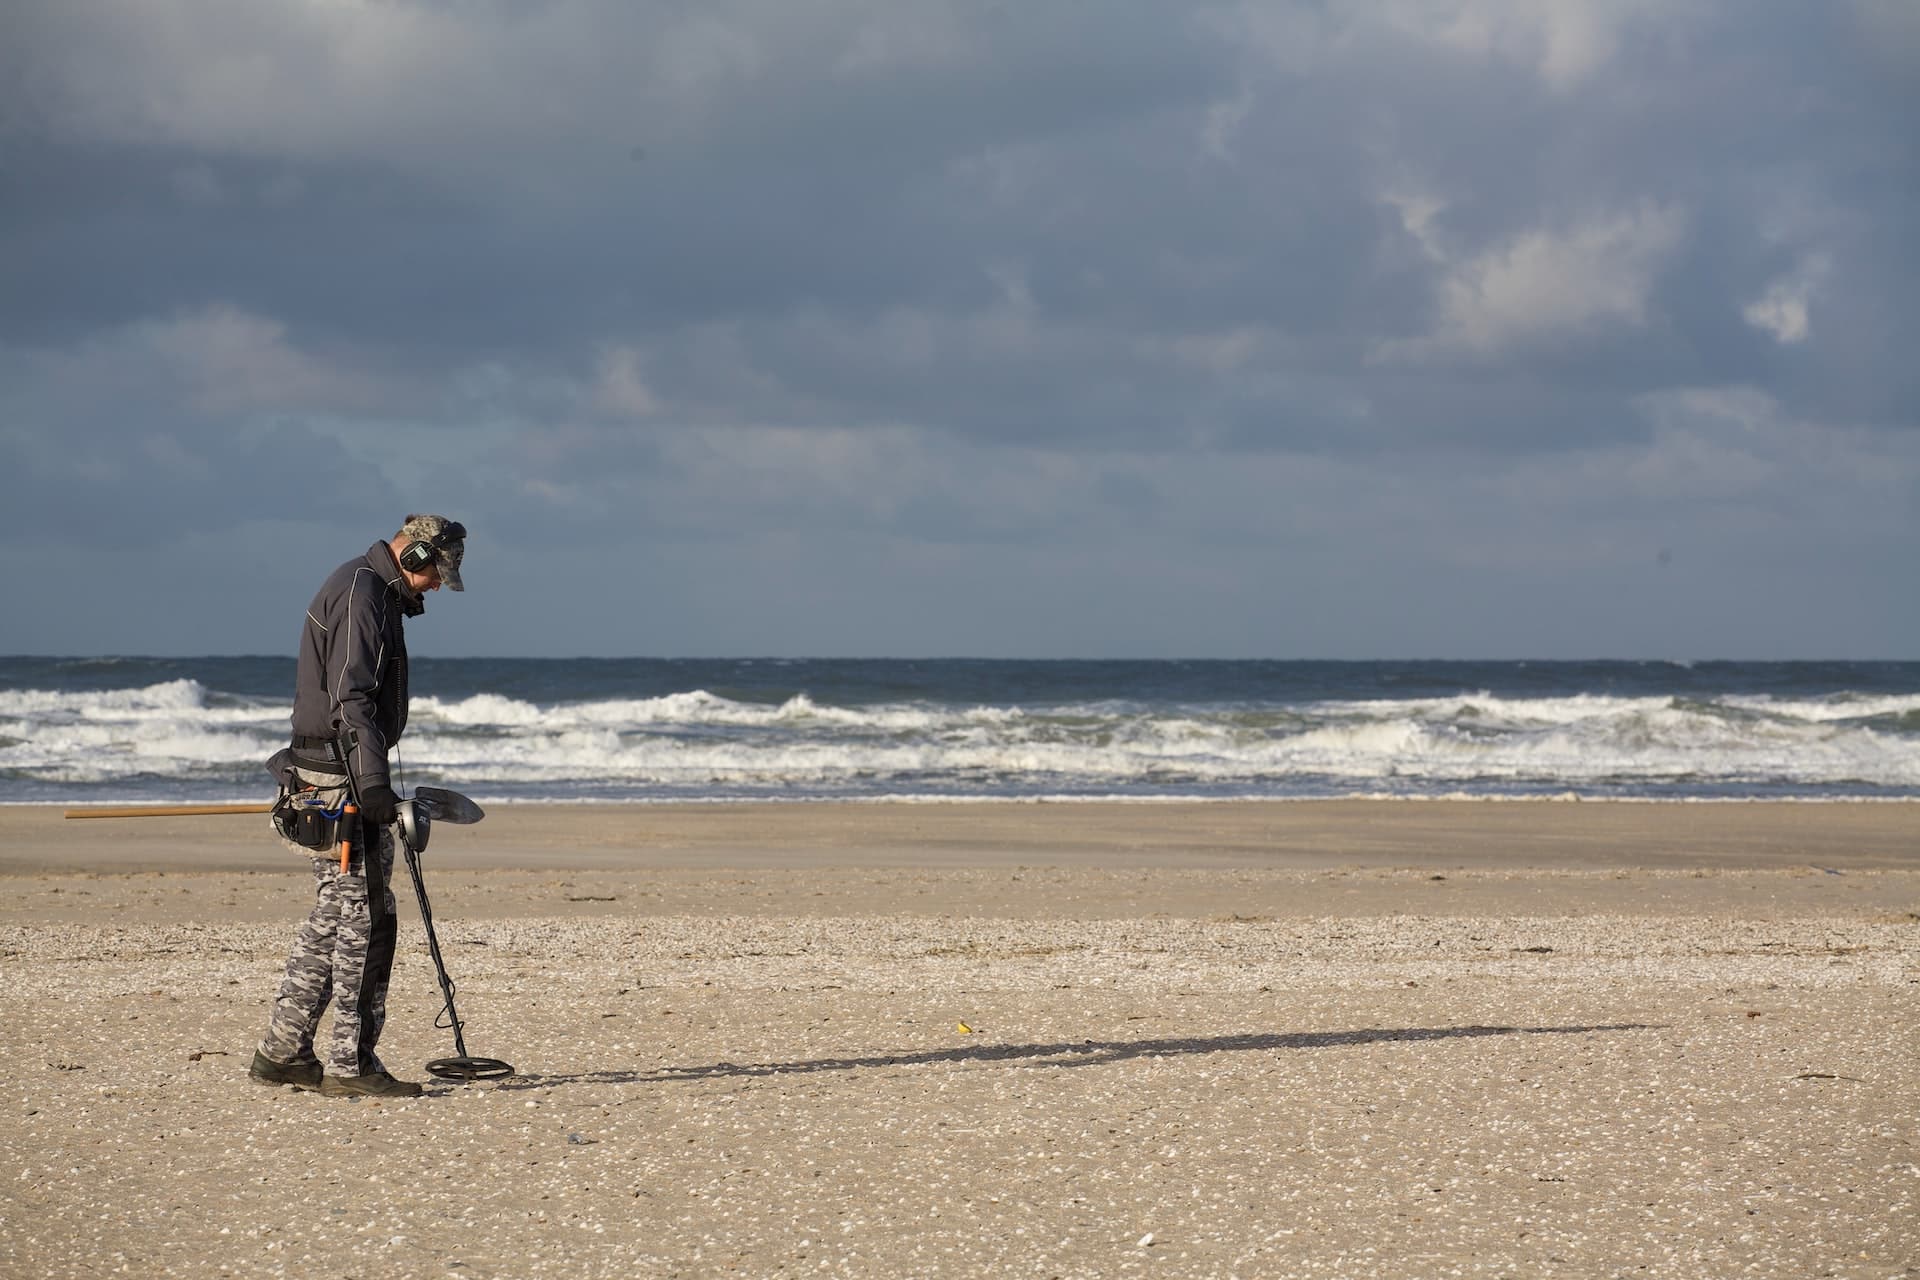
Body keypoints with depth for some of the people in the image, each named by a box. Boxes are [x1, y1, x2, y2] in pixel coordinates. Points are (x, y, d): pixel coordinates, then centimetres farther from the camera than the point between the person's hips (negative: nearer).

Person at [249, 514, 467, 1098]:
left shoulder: (374, 592, 19)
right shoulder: (361, 593, -14)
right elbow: (350, 699, -22)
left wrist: (373, 782, 29)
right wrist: (373, 786, -26)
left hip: (329, 780, 11)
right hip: (340, 780, -11)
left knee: (333, 916, 13)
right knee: (364, 919, -8)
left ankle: (282, 1052, 17)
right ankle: (350, 1066, -6)